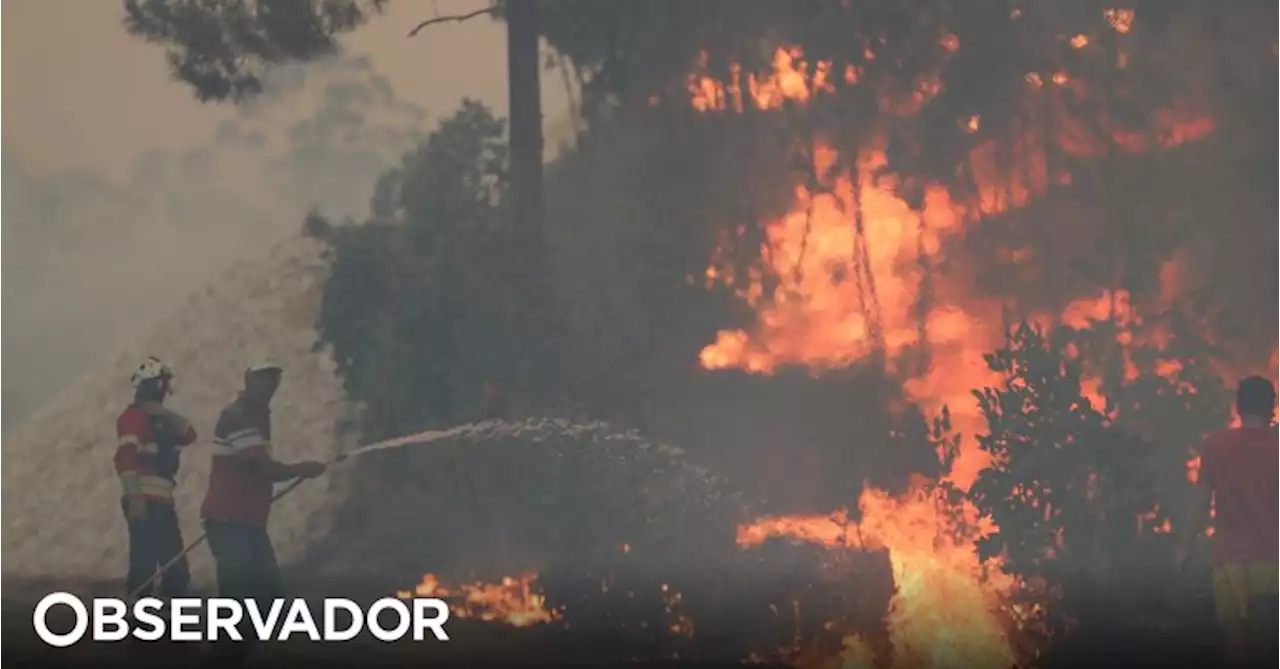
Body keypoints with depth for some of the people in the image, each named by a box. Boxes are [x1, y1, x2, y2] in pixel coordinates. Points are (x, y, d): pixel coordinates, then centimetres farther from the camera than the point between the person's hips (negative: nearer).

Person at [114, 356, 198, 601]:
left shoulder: (160, 420, 20)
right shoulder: (132, 418, -7)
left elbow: (189, 436, 8)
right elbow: (124, 458, -18)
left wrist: (165, 414, -6)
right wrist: (135, 498, -26)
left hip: (162, 502, 9)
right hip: (143, 502, -9)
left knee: (176, 569, 9)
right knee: (144, 566, -12)